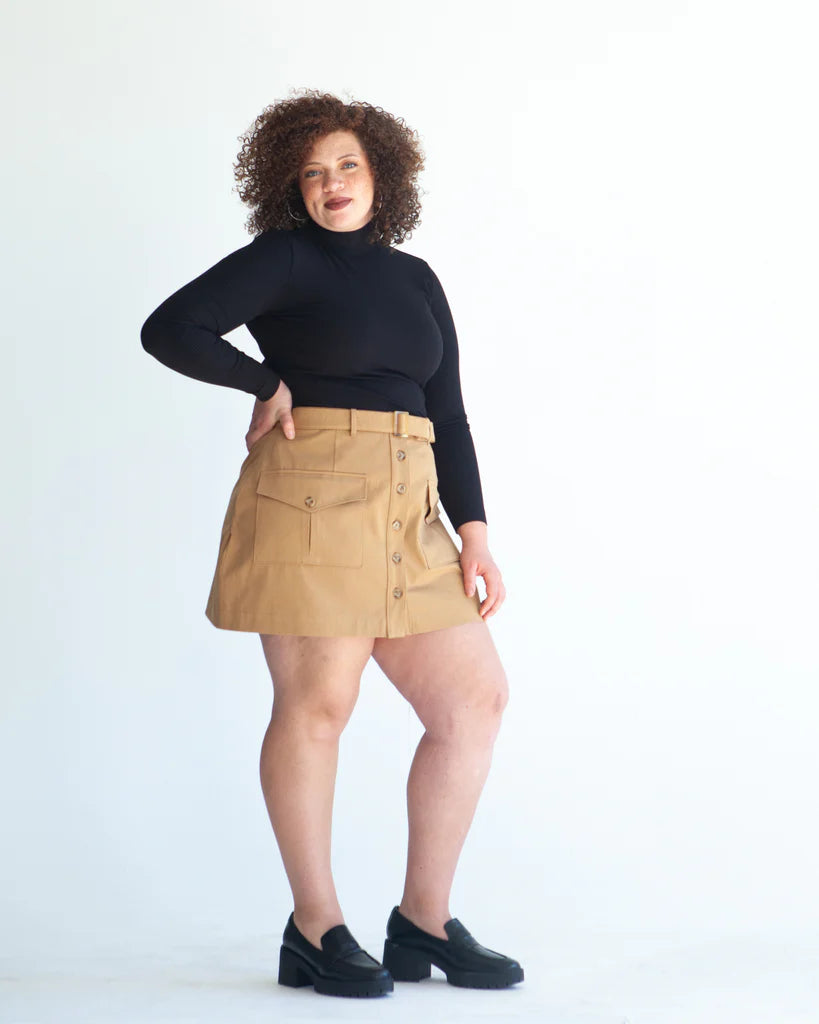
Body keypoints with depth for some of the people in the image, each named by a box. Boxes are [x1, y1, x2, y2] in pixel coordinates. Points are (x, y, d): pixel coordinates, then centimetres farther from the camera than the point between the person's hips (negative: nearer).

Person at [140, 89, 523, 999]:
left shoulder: (415, 279, 19)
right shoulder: (283, 259, 1)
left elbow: (446, 412, 16)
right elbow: (168, 329, -7)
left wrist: (473, 531, 8)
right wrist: (269, 383, -3)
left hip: (406, 512, 7)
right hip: (310, 496, -6)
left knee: (476, 697, 2)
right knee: (317, 704, -4)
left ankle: (423, 921, 11)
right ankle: (315, 930, 9)